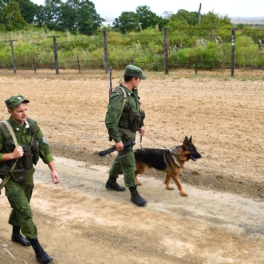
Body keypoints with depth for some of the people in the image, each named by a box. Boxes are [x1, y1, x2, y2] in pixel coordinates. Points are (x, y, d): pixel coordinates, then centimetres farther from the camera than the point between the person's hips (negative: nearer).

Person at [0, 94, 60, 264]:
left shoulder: (32, 125, -8)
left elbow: (44, 148, -3)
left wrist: (54, 170, -7)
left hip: (28, 175, 5)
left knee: (20, 208, 24)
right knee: (25, 213, -5)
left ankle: (16, 234, 49)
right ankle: (38, 249, 6)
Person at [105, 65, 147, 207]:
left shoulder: (133, 92, 2)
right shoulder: (118, 96, -27)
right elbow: (110, 120, -29)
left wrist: (141, 124, 21)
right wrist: (117, 140, -27)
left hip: (130, 132, 10)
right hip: (122, 135, -10)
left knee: (121, 158, 23)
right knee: (129, 164, -3)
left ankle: (111, 182, 42)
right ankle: (134, 194, 7)